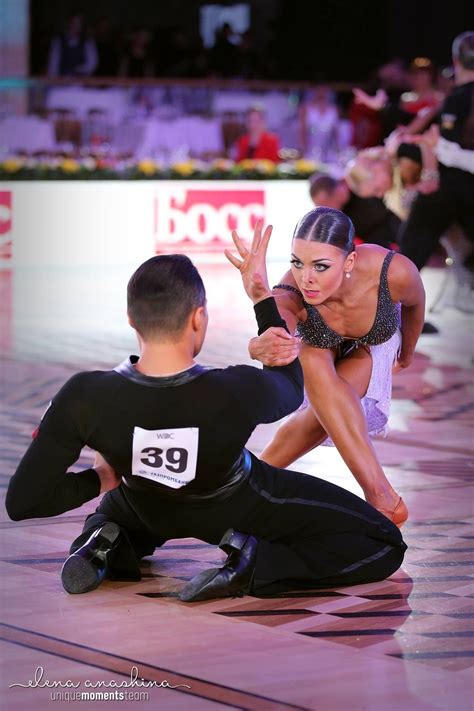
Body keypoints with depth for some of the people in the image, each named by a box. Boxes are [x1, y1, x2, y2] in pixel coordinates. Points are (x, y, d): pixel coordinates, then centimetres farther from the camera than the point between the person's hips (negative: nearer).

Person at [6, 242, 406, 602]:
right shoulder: (239, 393, -38)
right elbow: (290, 389, -10)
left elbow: (22, 501, -26)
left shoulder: (85, 398, -35)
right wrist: (263, 296, -6)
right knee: (384, 546, 4)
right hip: (238, 509, -3)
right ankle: (250, 560, -14)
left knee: (115, 511, 41)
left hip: (149, 509, 3)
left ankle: (111, 545, 4)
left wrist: (97, 480, -9)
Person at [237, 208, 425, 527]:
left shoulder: (394, 272, -40)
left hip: (374, 342, 1)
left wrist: (408, 351, 4)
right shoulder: (290, 296, -43)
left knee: (327, 412, -29)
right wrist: (262, 348, -90)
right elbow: (278, 330, -65)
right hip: (317, 342, 0)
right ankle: (382, 497, -30)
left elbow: (414, 303, -16)